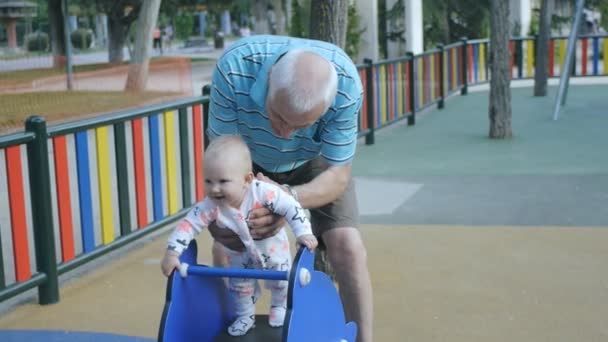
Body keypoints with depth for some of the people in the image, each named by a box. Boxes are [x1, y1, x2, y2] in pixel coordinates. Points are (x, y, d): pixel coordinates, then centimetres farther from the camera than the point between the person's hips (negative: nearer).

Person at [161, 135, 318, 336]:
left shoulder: (263, 192, -41)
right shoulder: (211, 205, -33)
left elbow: (291, 207, -37)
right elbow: (189, 224, -29)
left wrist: (303, 233, -45)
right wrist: (172, 252, -36)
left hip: (272, 249, -2)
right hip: (241, 255, 2)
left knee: (280, 281, 13)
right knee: (240, 284, 12)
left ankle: (279, 307, 43)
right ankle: (245, 316, 38)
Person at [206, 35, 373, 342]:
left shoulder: (345, 85, -38)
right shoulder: (235, 67, -38)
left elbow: (337, 176, -27)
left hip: (314, 161, -1)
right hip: (249, 160, 1)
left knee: (347, 248, -16)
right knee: (224, 250, -7)